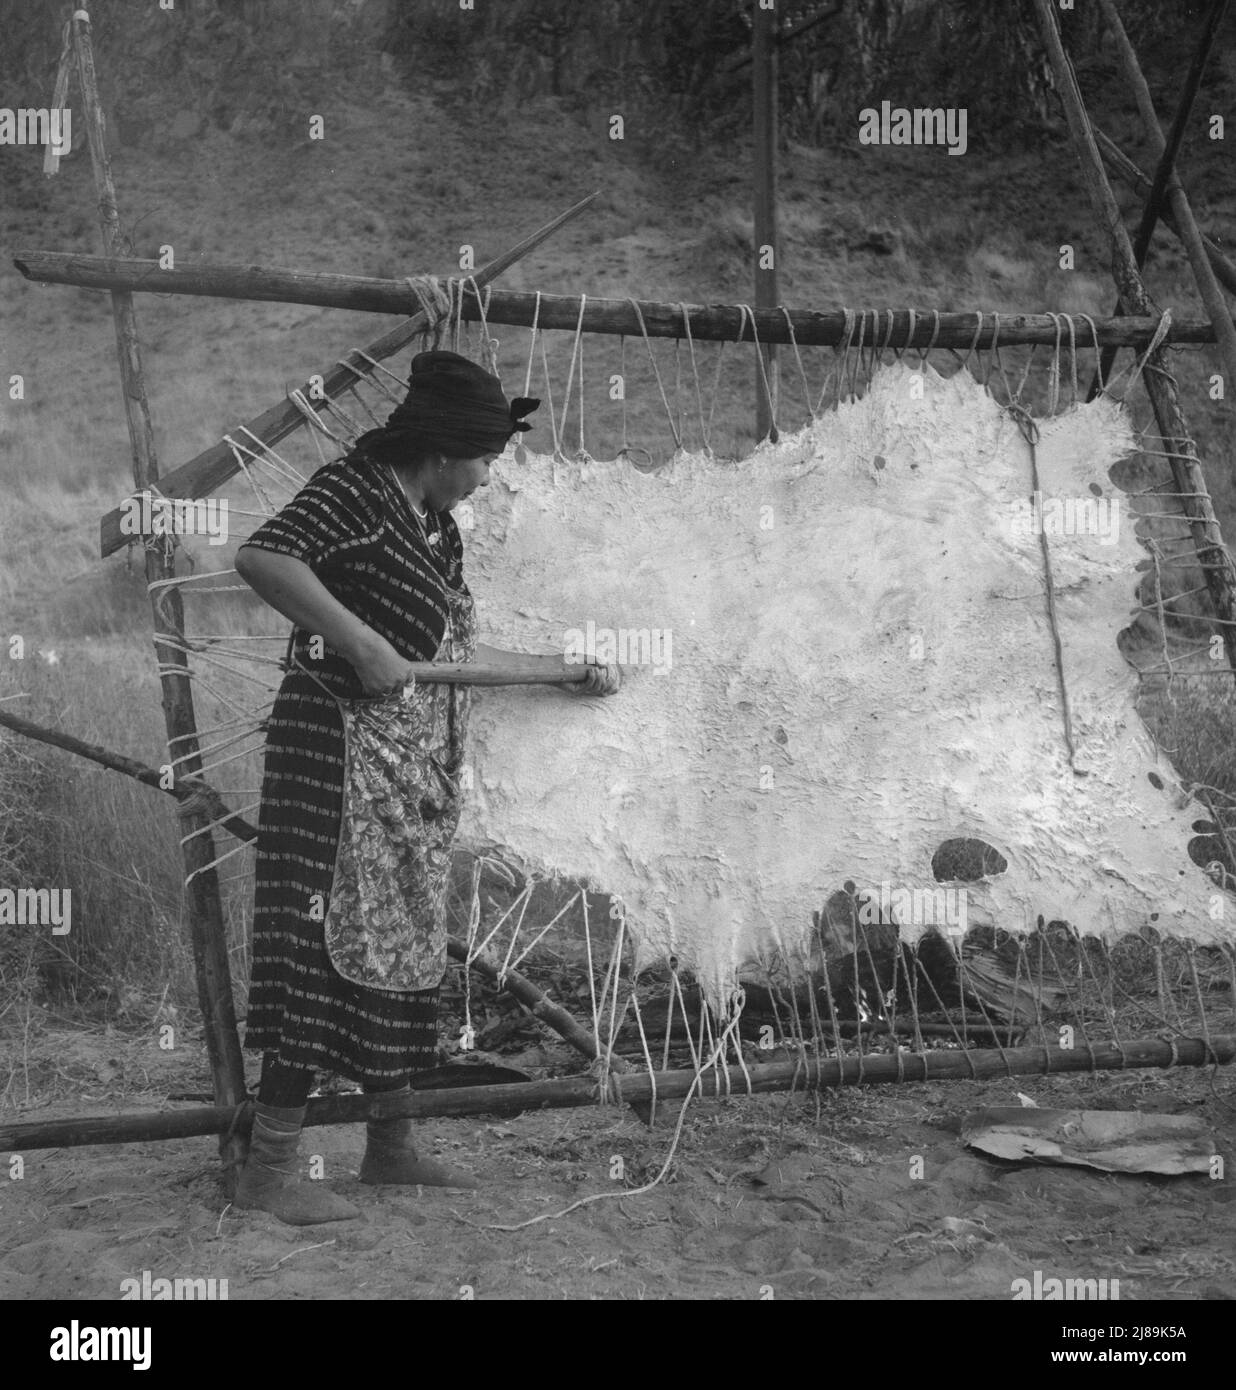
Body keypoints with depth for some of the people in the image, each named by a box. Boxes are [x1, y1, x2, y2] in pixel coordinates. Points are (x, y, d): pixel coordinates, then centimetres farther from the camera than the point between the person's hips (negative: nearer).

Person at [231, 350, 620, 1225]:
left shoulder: (439, 532, 19)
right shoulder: (355, 492, -8)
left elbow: (460, 653, 24)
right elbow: (262, 559, -23)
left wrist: (569, 675, 26)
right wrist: (364, 645, -25)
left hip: (415, 769, 9)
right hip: (342, 746, -9)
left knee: (401, 946, 12)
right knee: (327, 942, -11)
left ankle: (390, 1146, 23)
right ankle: (270, 1169, -8)